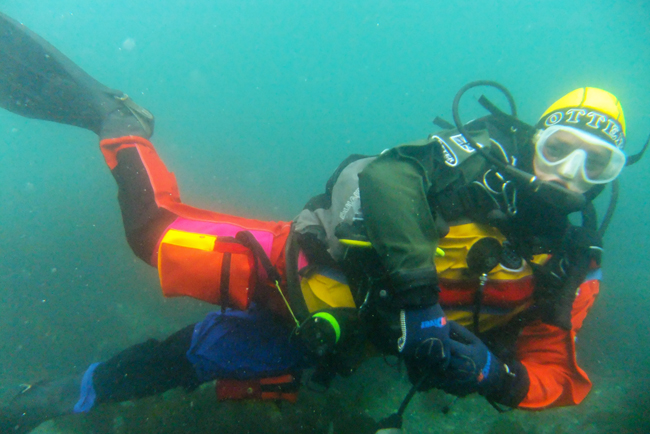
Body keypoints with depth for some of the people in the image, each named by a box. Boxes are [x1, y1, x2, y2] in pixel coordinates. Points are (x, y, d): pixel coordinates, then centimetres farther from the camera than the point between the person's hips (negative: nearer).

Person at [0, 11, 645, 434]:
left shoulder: (568, 268, 3)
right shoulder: (484, 155, -9)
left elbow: (556, 376, 4)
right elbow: (389, 175, -25)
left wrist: (490, 373, -18)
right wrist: (417, 298, -31)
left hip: (334, 336, 3)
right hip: (304, 269, -2)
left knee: (193, 361, 6)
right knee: (157, 235, -17)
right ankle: (112, 115, 11)